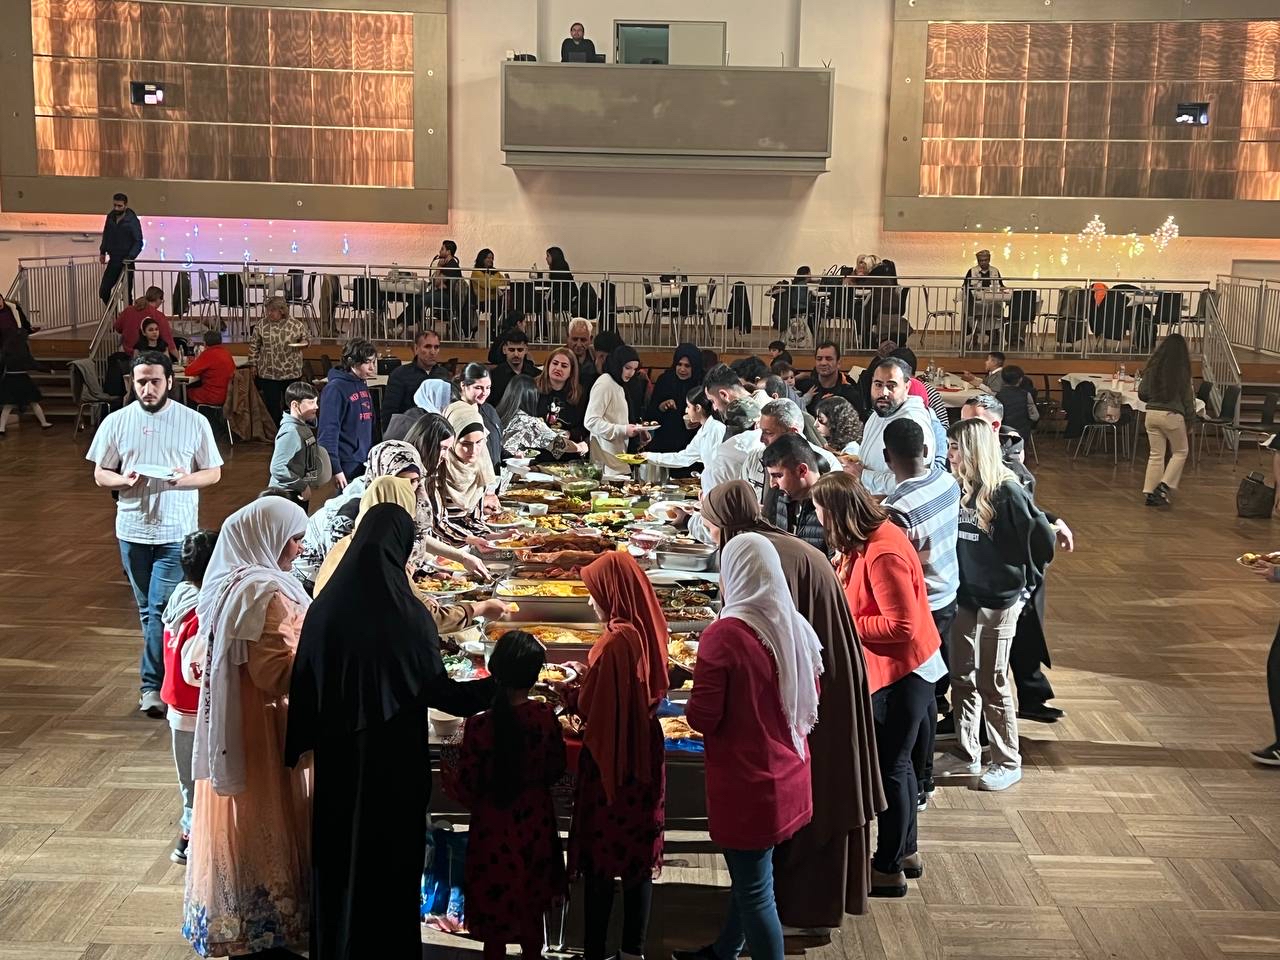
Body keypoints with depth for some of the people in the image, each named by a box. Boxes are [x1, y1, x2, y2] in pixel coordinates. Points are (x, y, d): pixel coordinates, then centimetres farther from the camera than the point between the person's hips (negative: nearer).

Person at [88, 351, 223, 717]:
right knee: (147, 609, 13)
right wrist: (123, 480, -16)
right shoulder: (116, 422, 1)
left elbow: (214, 473, 3)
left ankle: (153, 684, -1)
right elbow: (99, 474, 6)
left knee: (162, 608, -9)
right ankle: (170, 668, 29)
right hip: (133, 529, 3)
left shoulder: (194, 422, -3)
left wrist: (186, 479, -18)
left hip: (177, 531, -3)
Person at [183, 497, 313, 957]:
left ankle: (228, 919, 32)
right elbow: (280, 672, -25)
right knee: (263, 820, 4)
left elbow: (198, 657, 15)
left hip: (224, 726, 9)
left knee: (235, 817, 19)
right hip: (262, 729, -9)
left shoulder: (224, 584, 5)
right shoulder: (268, 592, -23)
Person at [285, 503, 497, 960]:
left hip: (337, 755, 4)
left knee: (339, 852, 19)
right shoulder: (406, 614, -19)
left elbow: (305, 684, -1)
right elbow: (440, 691, -13)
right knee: (392, 854, 13)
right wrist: (499, 685, 0)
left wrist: (302, 744, 12)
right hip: (394, 758, -4)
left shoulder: (326, 606, -8)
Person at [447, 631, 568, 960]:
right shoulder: (546, 717, -15)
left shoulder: (479, 727, -23)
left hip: (493, 832, -3)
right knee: (531, 907, 23)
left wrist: (448, 776, 5)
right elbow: (556, 771, -2)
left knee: (494, 910, 15)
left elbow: (466, 789, -15)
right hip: (534, 827, 3)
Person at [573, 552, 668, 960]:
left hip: (611, 761, -7)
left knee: (599, 859, 6)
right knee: (639, 854, 15)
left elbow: (591, 708, -18)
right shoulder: (648, 632, 0)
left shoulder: (615, 641, -23)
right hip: (645, 756, 8)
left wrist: (571, 694, 1)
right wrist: (589, 680, 9)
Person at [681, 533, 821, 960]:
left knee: (754, 889, 6)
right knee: (751, 873, 24)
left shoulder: (723, 636, -22)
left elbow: (703, 717, -18)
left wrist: (690, 707, 2)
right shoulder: (798, 629, -2)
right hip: (789, 776, 7)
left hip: (746, 783, -7)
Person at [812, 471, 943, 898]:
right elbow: (861, 599, 14)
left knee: (890, 768, 2)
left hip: (903, 673, -10)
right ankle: (906, 852, 37)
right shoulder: (867, 541, 3)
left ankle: (888, 869, 15)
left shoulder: (883, 554, -27)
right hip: (892, 670, 10)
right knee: (897, 763, 21)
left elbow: (900, 625, -28)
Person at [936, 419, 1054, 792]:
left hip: (999, 601, -6)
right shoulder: (960, 488, 1)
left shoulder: (1006, 491, -16)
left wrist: (1026, 583, -3)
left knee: (992, 685, 3)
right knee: (962, 680, 14)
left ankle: (1008, 763, 19)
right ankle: (967, 754, 29)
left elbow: (1042, 537, -13)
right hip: (965, 597, 6)